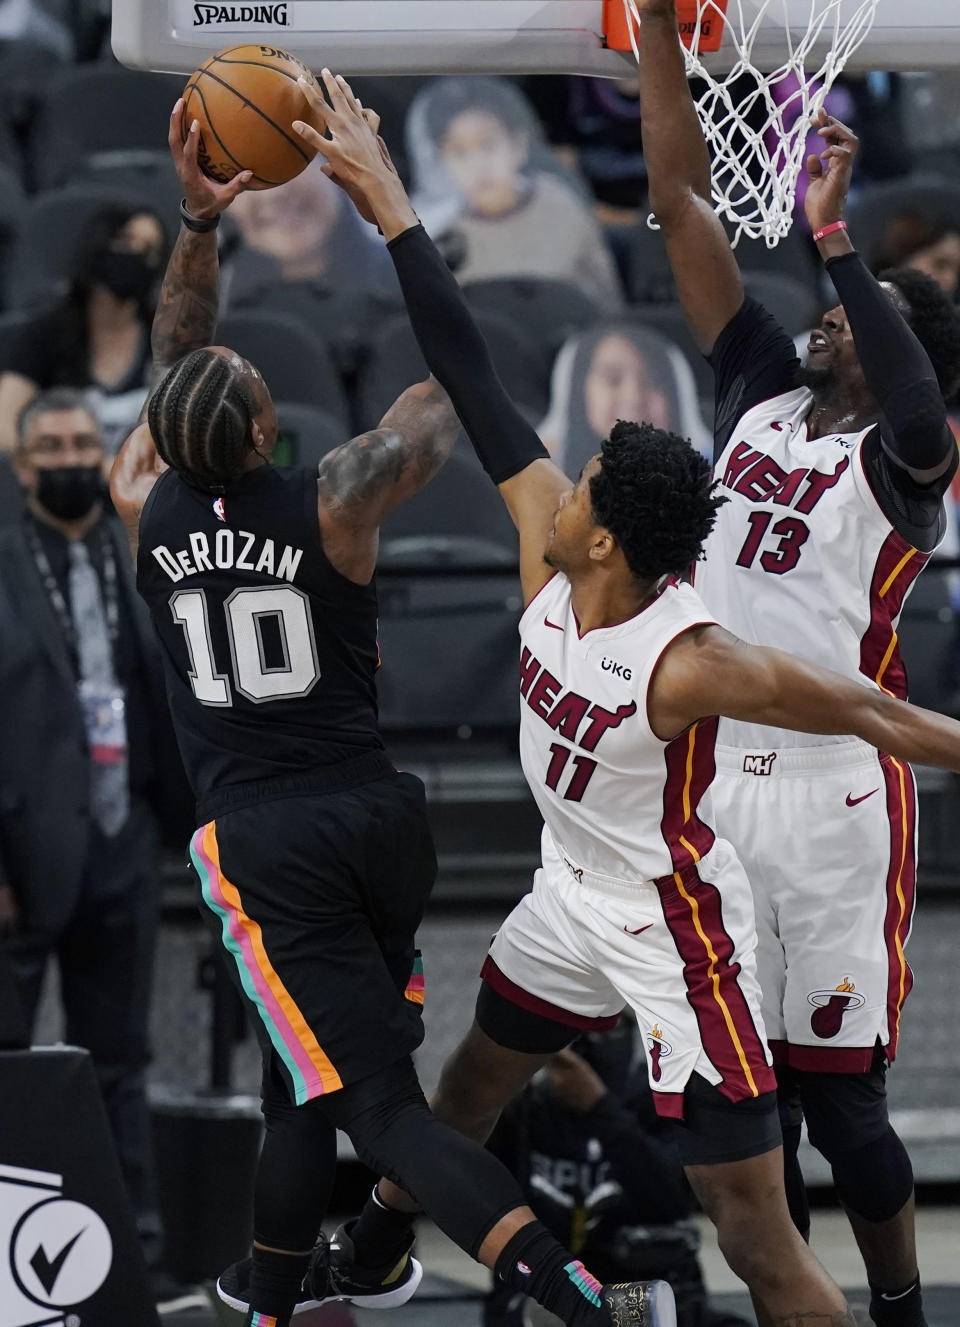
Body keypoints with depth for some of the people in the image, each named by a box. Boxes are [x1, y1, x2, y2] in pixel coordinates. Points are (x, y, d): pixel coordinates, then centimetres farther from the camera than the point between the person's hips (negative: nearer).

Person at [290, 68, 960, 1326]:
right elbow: (475, 381, -10)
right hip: (575, 891, 9)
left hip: (671, 923, -9)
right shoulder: (544, 542, -13)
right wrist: (389, 207, -10)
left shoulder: (690, 664, -33)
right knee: (475, 1073, 34)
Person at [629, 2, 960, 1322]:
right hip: (715, 776, 6)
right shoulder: (766, 395, 9)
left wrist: (835, 236, -31)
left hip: (833, 795, -6)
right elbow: (683, 203, 7)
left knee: (837, 1092, -1)